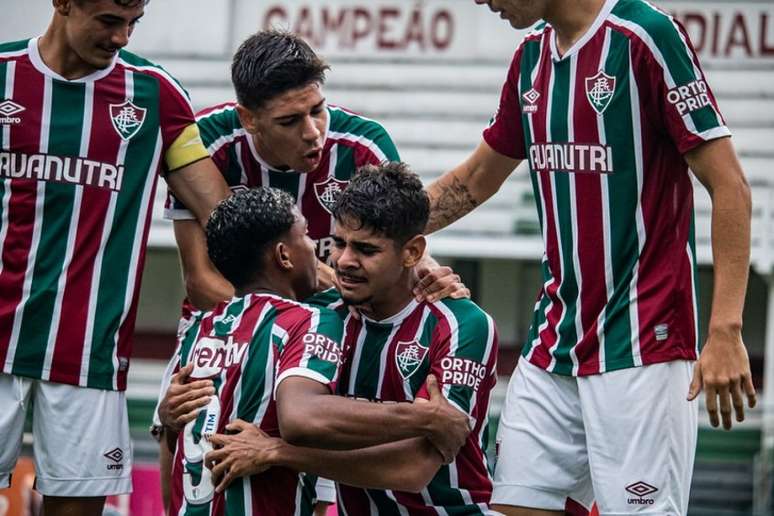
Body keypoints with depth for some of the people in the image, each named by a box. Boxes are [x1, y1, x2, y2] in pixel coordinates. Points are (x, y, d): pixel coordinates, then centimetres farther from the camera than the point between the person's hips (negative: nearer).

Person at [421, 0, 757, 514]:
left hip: (641, 350, -8)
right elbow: (472, 183, 26)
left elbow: (729, 186, -13)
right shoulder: (531, 57, 11)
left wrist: (725, 333, -18)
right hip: (550, 350, 8)